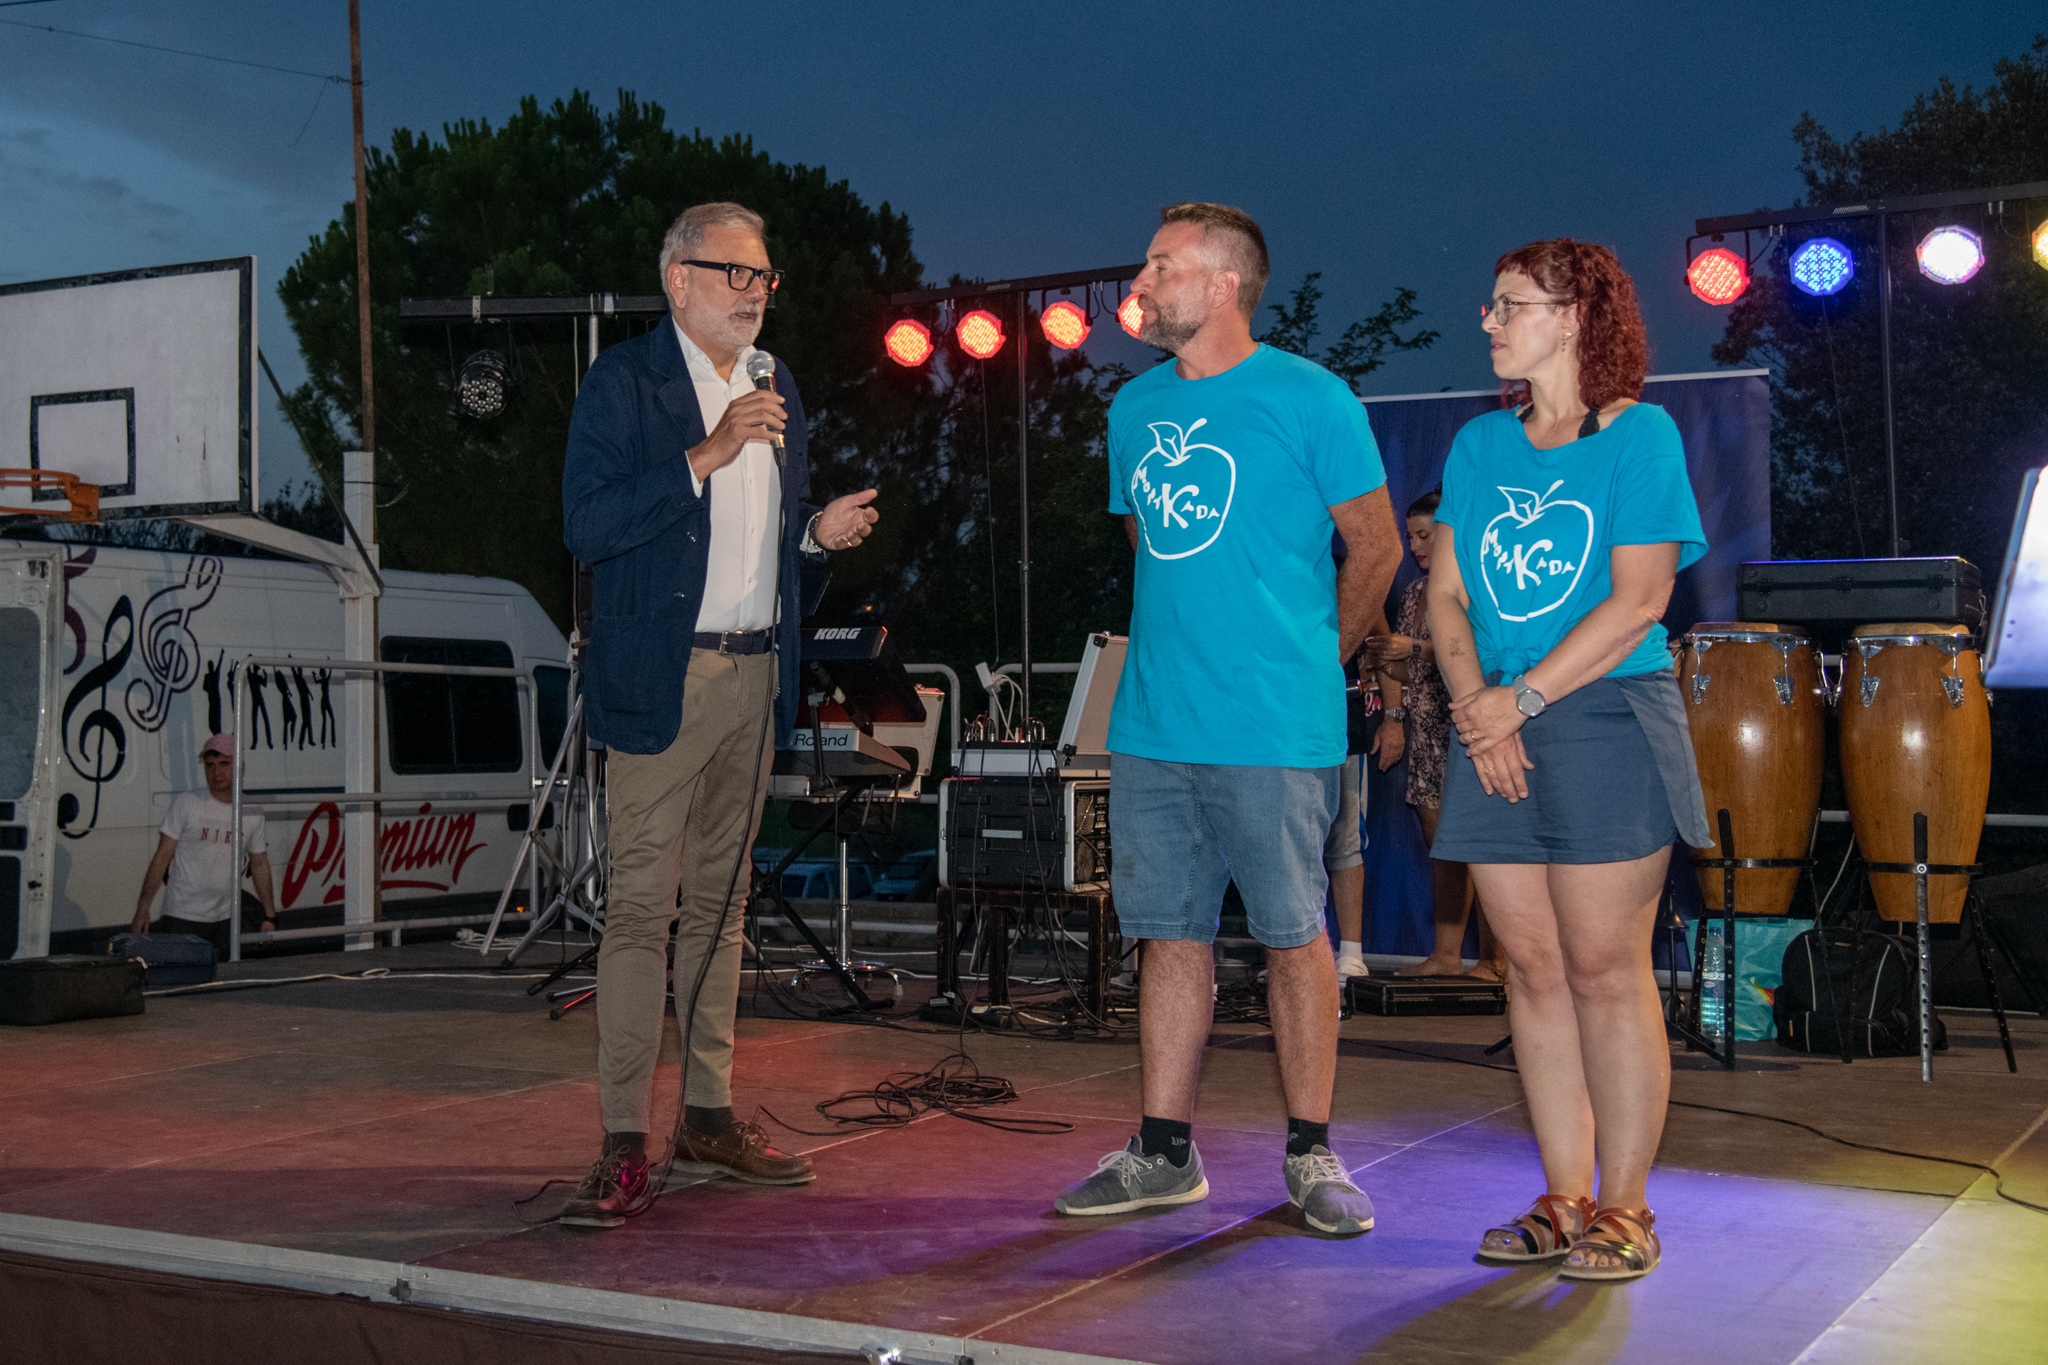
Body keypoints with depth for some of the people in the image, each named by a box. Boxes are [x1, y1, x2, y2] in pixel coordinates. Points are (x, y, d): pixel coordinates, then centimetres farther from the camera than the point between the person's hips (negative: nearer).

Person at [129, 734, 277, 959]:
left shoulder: (252, 814, 8)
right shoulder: (186, 804, -3)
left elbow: (259, 865, 16)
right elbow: (162, 856, -3)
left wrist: (270, 917, 14)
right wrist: (143, 909, -8)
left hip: (228, 919, 3)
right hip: (182, 918, -3)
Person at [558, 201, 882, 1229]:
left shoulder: (775, 390, 18)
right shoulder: (622, 382, -4)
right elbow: (586, 524, -15)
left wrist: (821, 529, 4)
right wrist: (704, 457, -21)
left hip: (756, 675, 7)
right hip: (662, 678, -7)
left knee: (718, 902, 12)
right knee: (641, 906, -9)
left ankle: (709, 1118, 19)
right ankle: (624, 1146, -6)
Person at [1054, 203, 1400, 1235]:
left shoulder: (1309, 399, -5)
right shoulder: (1135, 407, 12)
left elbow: (1375, 547, 2)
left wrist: (1317, 656, 8)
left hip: (1275, 727, -5)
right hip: (1152, 724, 5)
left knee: (1294, 937, 2)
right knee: (1172, 935, 9)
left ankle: (1310, 1156, 14)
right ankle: (1165, 1153, 18)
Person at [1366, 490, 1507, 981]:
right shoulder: (1416, 591, 19)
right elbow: (1401, 668, 19)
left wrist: (1416, 648, -19)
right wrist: (1393, 717, 5)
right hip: (1426, 729, 8)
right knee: (1441, 845, 7)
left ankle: (1494, 960, -6)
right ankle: (1445, 955, 10)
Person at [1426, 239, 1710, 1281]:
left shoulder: (1640, 434, -3)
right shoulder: (1479, 444, 13)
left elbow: (1639, 600, -11)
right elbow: (1447, 594, 10)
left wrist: (1523, 698, -13)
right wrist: (1474, 700, -6)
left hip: (1606, 722, -5)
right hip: (1498, 727, 5)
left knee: (1603, 968, -4)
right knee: (1533, 967, 7)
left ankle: (1623, 1210, 7)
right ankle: (1564, 1199, 16)